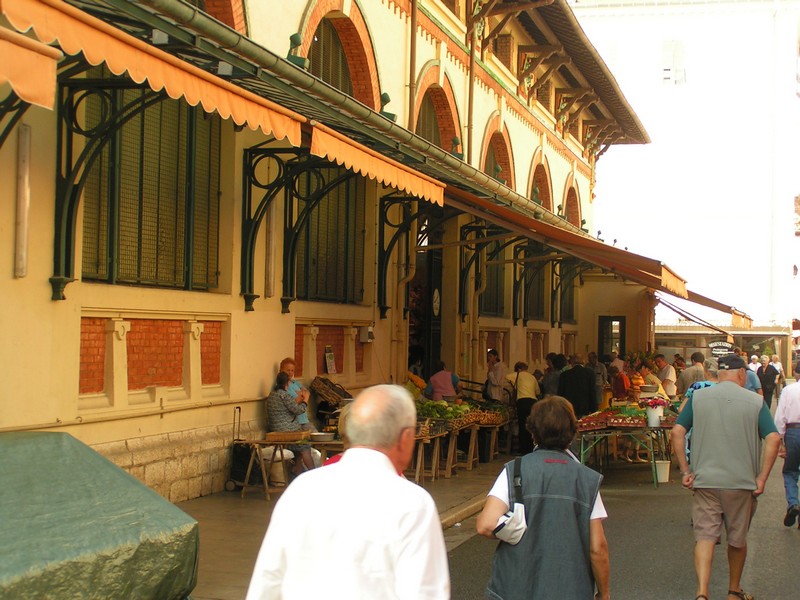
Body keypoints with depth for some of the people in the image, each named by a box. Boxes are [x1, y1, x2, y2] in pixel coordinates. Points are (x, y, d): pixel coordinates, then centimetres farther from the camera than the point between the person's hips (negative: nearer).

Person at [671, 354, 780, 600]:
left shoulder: (698, 397, 0)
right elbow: (773, 439, -12)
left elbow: (677, 432, -5)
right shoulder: (755, 402, -3)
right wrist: (762, 478, -7)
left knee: (704, 536, 1)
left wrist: (685, 470, 0)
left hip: (704, 480, 0)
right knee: (738, 539, 17)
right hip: (742, 483, 0)